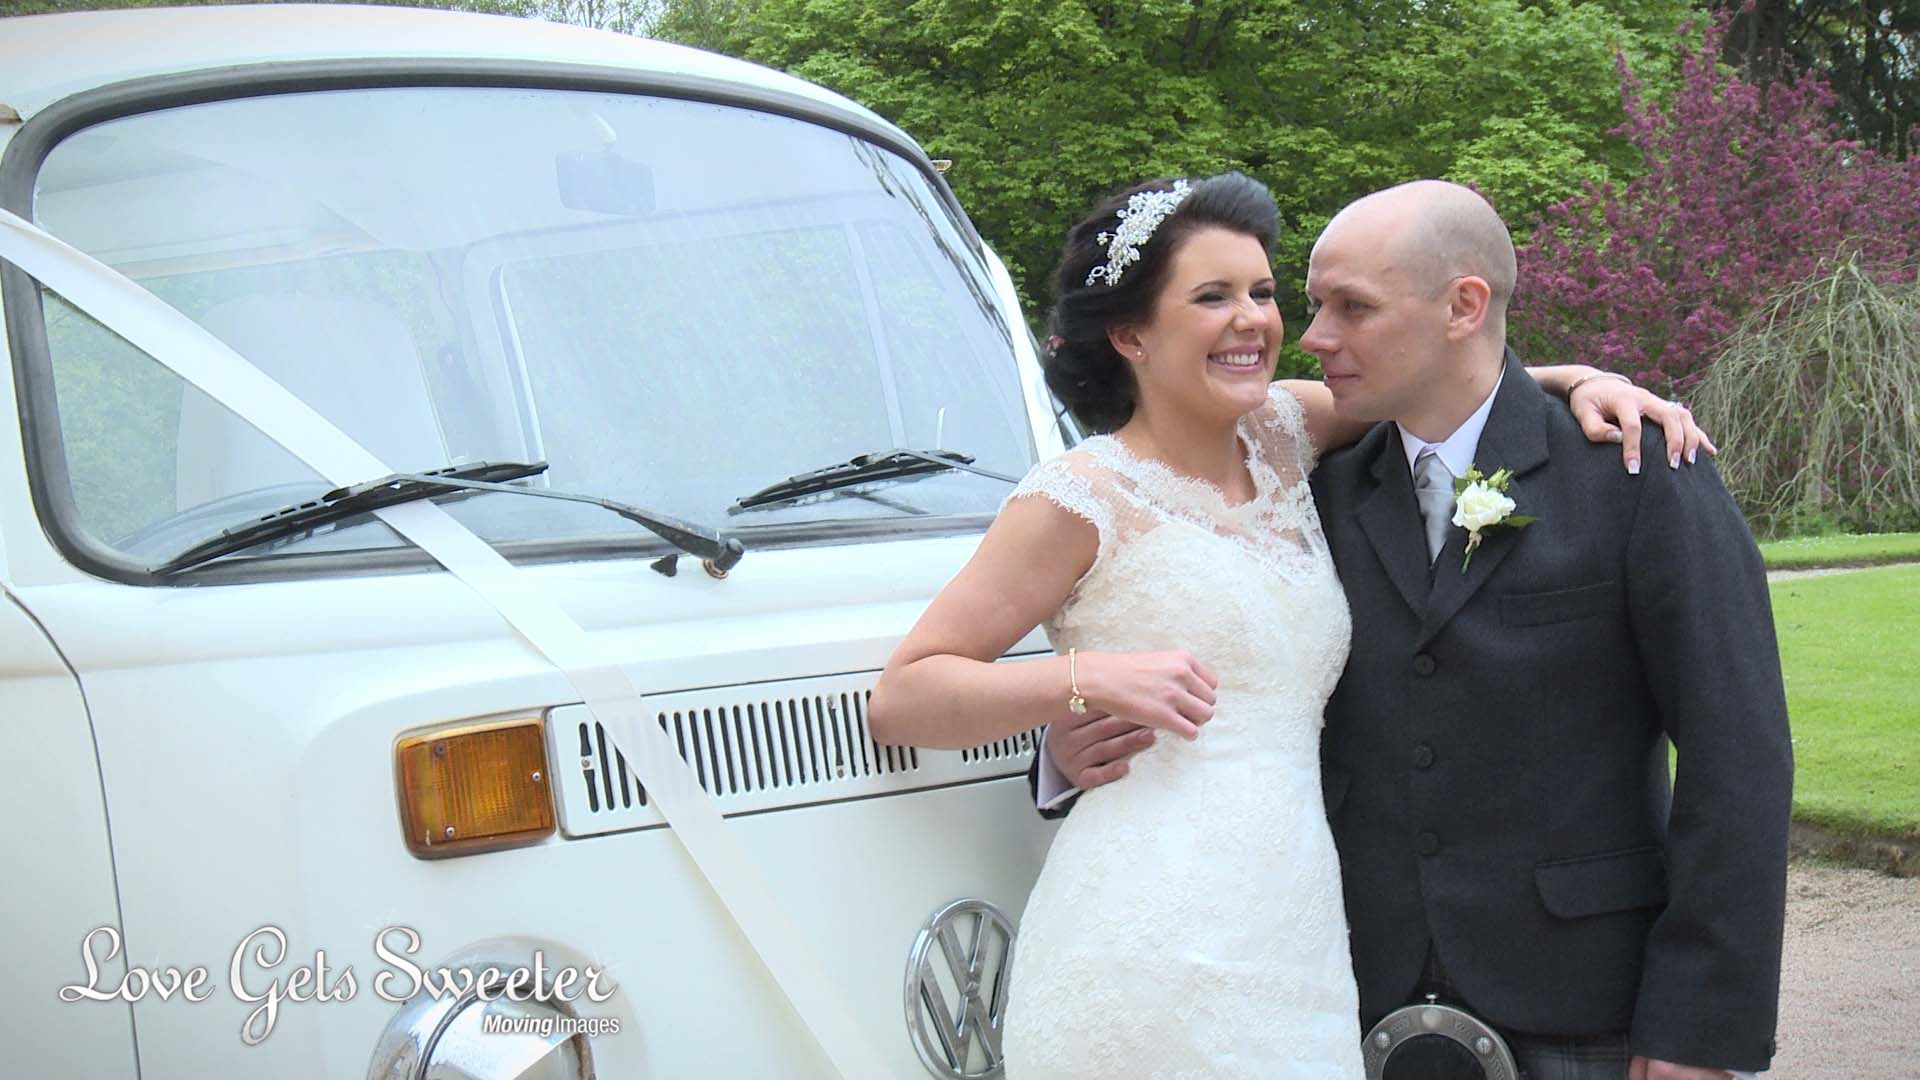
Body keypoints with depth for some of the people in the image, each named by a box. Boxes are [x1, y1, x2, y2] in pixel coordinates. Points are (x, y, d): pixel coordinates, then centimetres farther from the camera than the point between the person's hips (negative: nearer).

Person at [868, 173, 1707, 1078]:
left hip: (1298, 941, 6)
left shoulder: (1281, 434, 13)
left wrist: (1575, 379, 10)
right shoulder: (1082, 497, -4)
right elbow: (898, 699, -5)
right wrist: (1090, 677, -17)